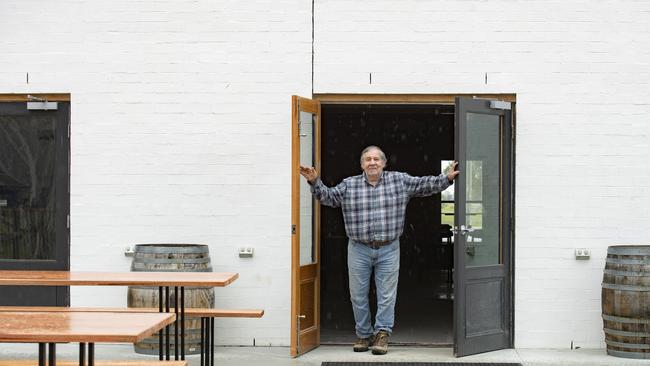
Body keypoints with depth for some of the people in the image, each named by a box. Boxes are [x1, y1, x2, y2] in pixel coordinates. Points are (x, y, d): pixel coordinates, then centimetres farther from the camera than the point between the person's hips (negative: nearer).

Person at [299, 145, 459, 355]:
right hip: (359, 249, 1)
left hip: (388, 249, -1)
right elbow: (328, 197, 2)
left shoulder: (399, 180, 3)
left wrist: (447, 179, -3)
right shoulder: (349, 185, 3)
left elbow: (424, 185, 5)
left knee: (386, 295, 1)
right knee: (358, 295, 7)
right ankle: (363, 335, 20)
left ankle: (382, 334, 8)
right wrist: (315, 182, -11)